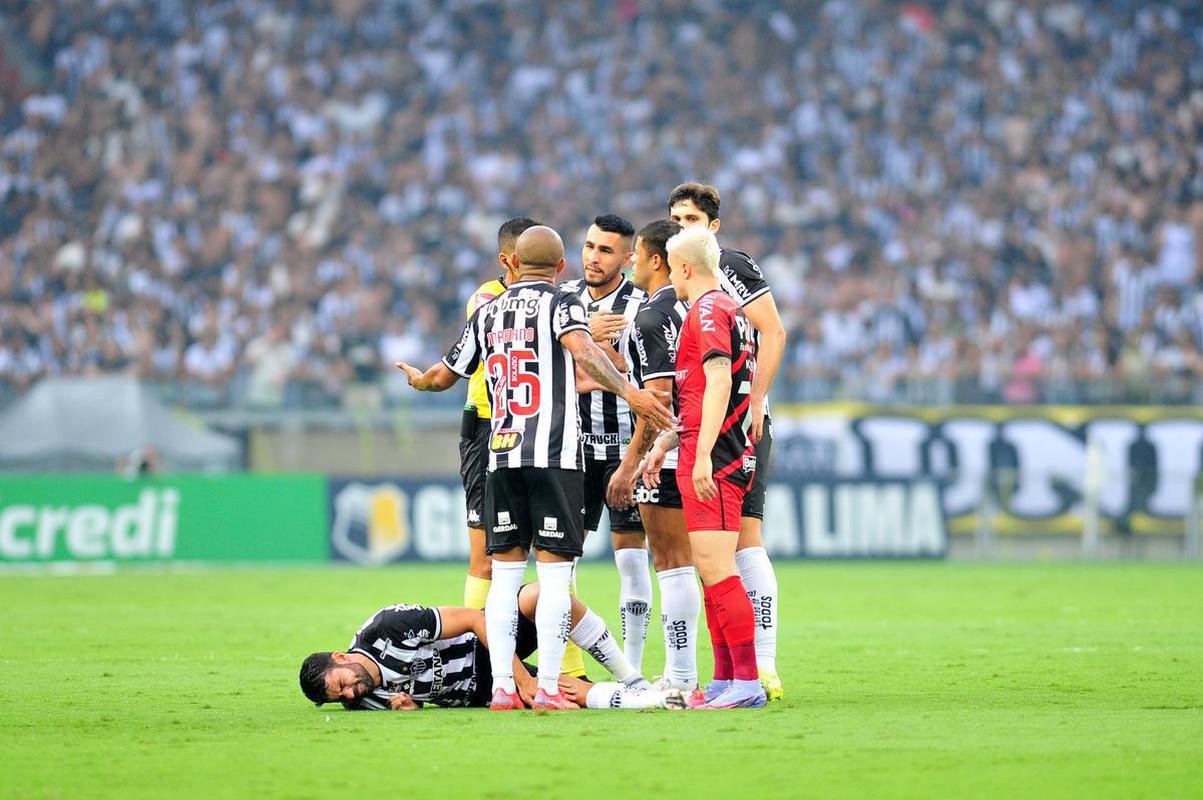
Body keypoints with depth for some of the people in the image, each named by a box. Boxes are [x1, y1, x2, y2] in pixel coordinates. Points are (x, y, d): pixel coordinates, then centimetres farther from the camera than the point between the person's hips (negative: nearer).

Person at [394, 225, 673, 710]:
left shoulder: (488, 314, 15)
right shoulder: (559, 304, 1)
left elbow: (444, 376, 21)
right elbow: (581, 348, -20)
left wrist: (418, 380, 43)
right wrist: (627, 391, -28)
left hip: (500, 454, 5)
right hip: (553, 455, -4)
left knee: (505, 573, 8)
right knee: (554, 573, -3)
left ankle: (502, 688, 4)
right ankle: (548, 689, -9)